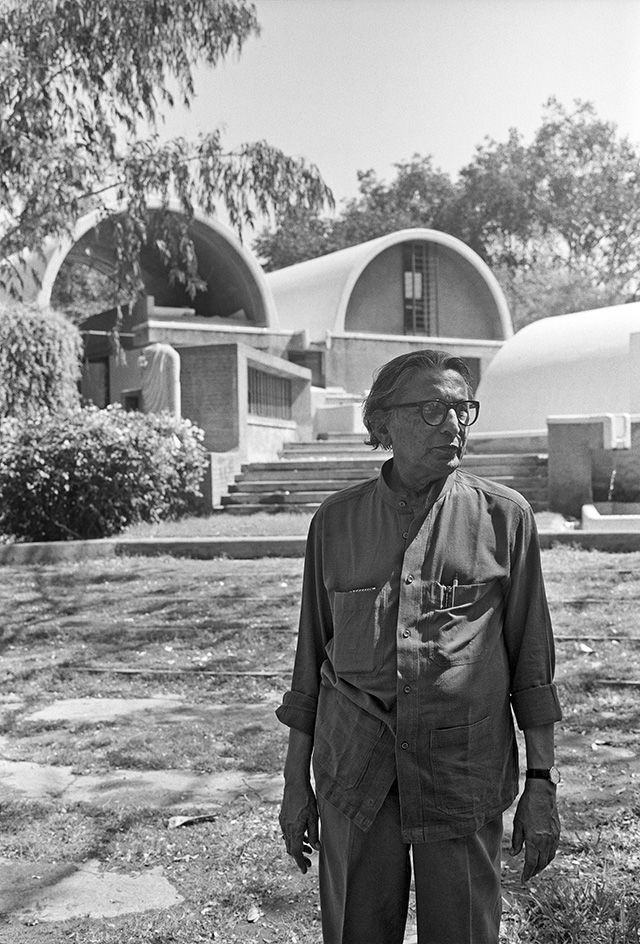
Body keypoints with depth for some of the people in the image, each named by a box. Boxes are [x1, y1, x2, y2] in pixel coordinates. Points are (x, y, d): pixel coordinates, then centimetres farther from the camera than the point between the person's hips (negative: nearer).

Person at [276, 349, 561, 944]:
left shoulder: (503, 516, -3)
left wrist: (542, 782, 0)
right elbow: (311, 656, 7)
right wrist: (296, 781, 9)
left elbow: (531, 659, 1)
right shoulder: (336, 520, 1)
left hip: (464, 768, -1)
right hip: (353, 771, 1)